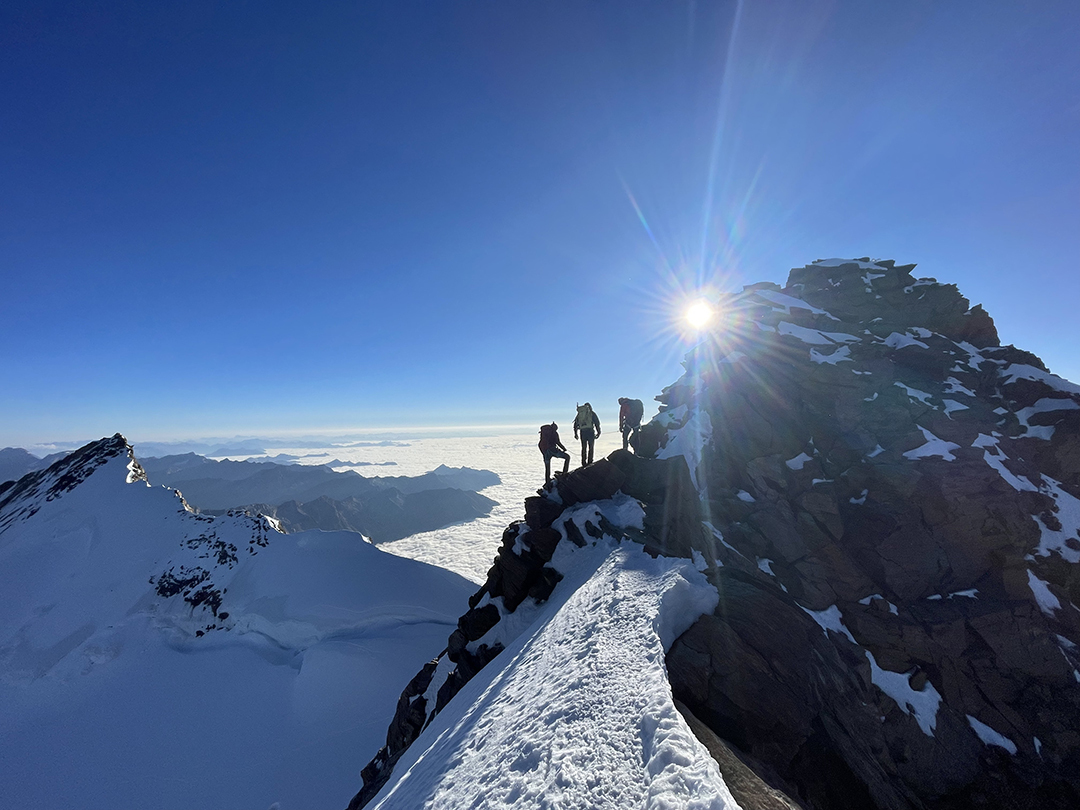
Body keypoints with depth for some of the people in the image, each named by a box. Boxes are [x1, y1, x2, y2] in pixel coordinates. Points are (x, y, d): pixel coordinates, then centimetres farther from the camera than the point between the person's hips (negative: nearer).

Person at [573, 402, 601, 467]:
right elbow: (597, 423, 0)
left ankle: (584, 463, 8)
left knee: (584, 448, 11)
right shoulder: (592, 413, 6)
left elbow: (575, 424, 18)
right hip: (590, 431, -3)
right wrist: (598, 432, 2)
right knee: (590, 448, 3)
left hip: (582, 432, 3)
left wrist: (575, 433, 22)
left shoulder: (579, 413, 17)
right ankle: (589, 462, -3)